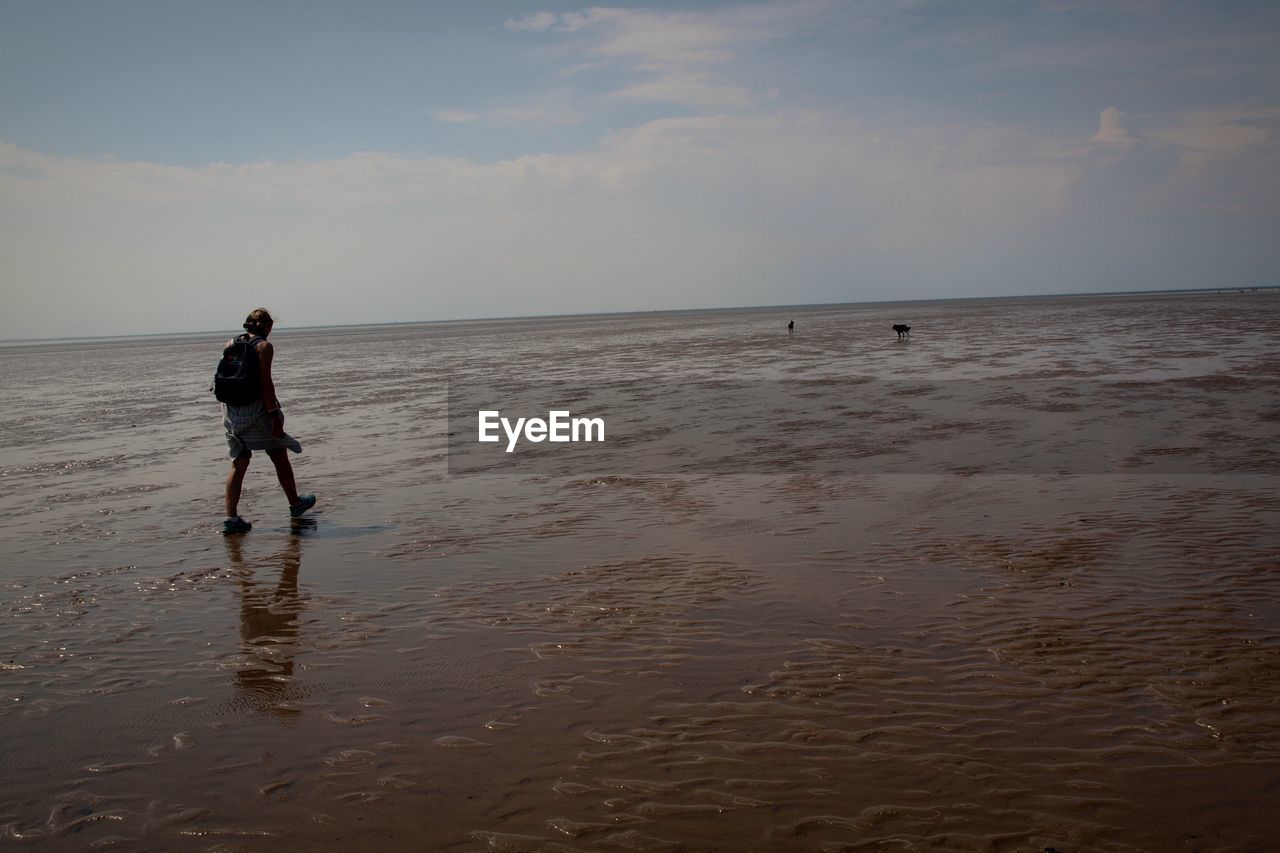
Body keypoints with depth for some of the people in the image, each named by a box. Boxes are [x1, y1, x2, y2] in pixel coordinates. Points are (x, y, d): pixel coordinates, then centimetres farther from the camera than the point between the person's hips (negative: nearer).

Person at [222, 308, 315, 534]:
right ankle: (295, 503, 27)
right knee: (280, 456, 12)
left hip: (232, 411, 6)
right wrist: (275, 416, -17)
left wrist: (230, 411, 19)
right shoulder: (264, 346, -9)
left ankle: (231, 517, 0)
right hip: (257, 409, -5)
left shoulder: (231, 344, 10)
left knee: (239, 463, 8)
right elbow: (265, 383, -16)